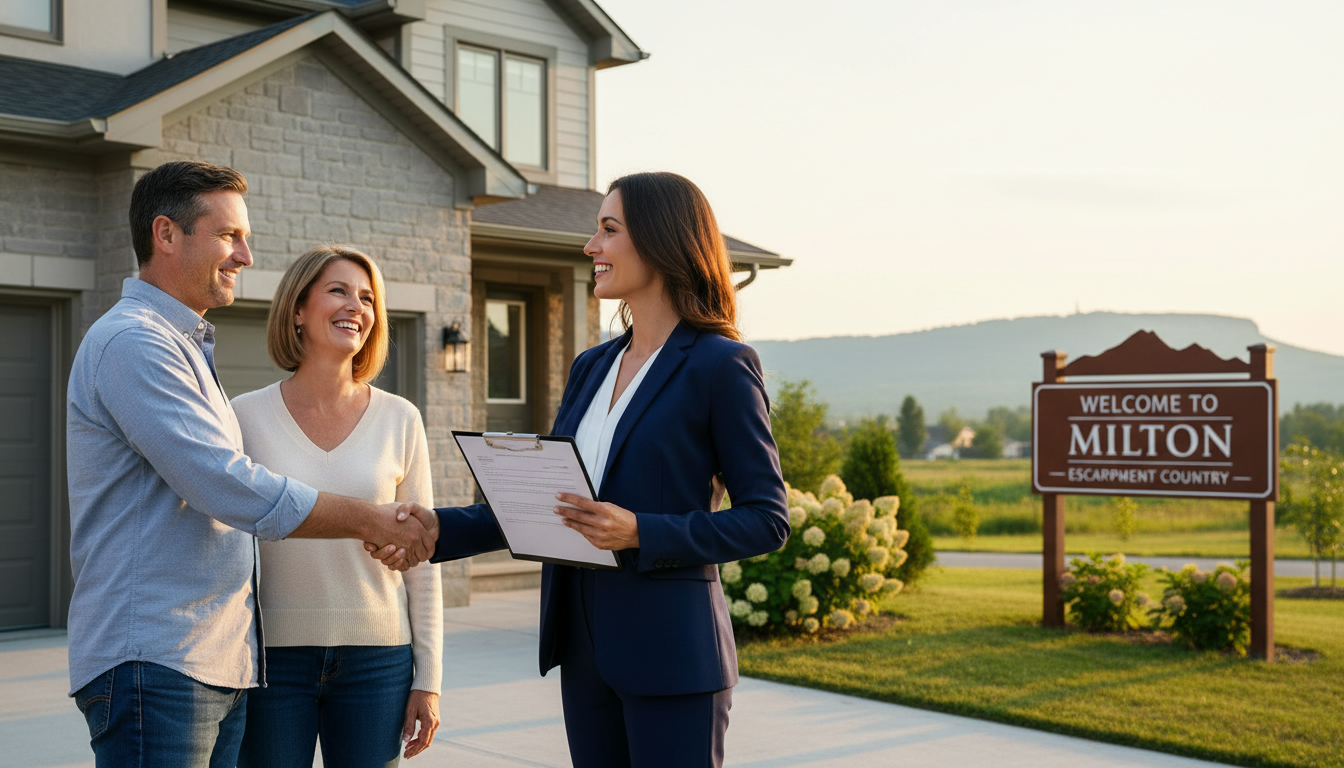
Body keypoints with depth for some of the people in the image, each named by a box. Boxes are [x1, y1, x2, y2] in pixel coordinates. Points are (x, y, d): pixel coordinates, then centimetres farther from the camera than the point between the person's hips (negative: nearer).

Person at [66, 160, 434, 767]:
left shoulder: (185, 346, 22)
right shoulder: (133, 342, -13)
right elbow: (232, 491, -20)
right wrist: (369, 520, -10)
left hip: (218, 663, 10)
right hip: (155, 663, -10)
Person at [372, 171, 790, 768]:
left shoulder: (720, 365, -9)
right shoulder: (591, 368, 13)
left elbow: (766, 520, -11)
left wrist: (640, 533, -21)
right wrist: (440, 529, 3)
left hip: (669, 651, -7)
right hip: (585, 646, 7)